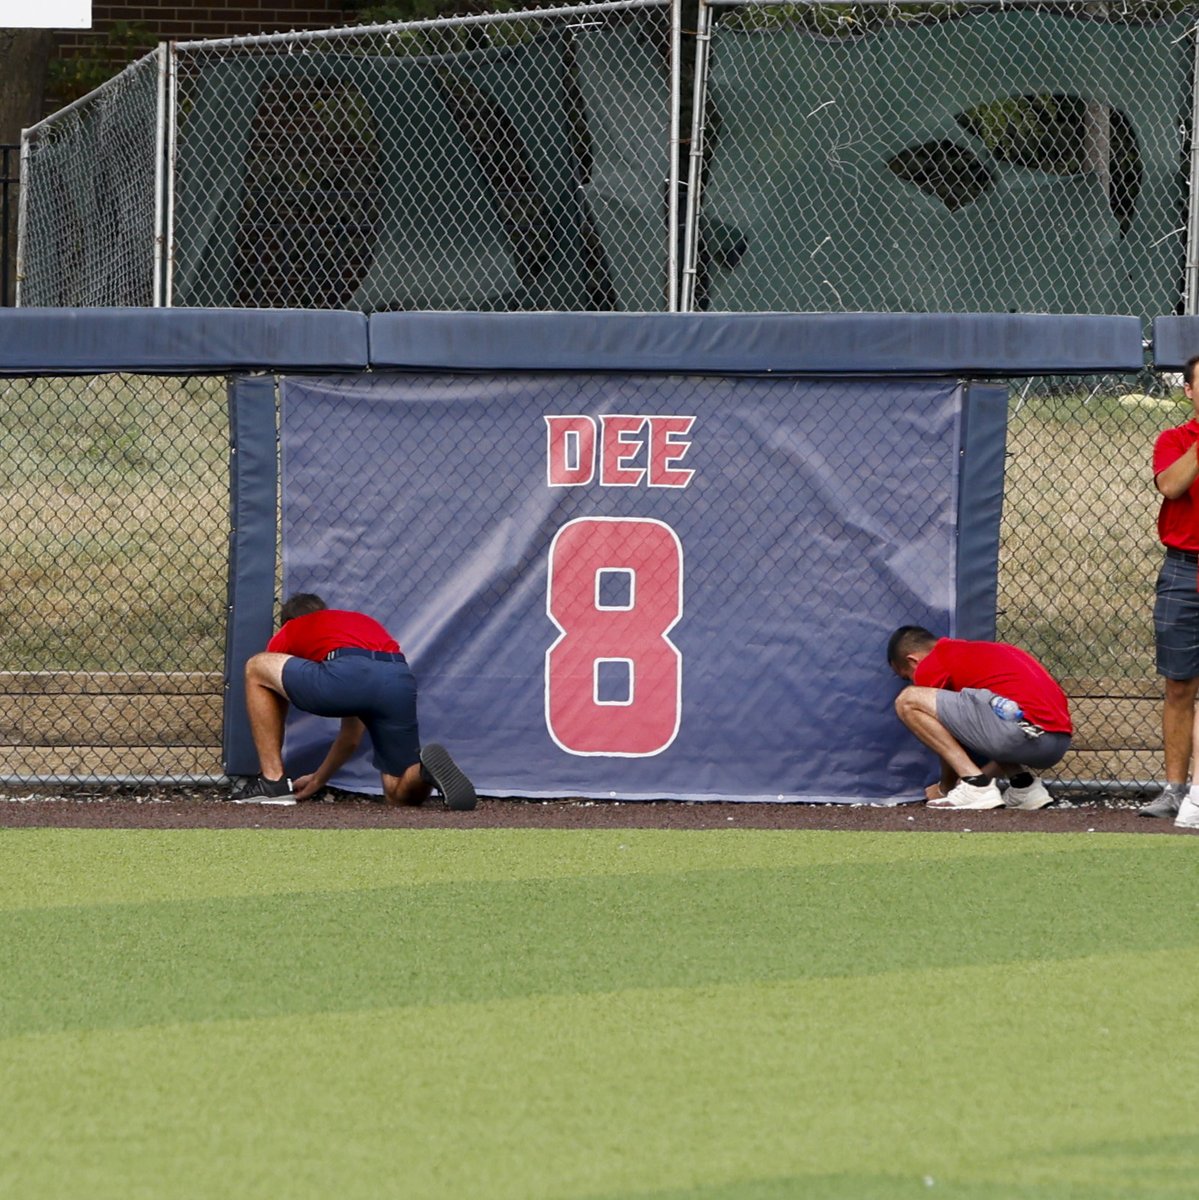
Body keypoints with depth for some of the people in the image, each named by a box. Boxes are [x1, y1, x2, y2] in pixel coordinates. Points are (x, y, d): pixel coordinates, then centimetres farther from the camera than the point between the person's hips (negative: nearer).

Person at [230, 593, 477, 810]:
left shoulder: (288, 633, 33)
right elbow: (352, 735, 49)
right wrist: (318, 780, 61)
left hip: (344, 675, -4)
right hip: (401, 682, 4)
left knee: (256, 668, 21)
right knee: (403, 794, 22)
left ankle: (272, 779, 16)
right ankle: (428, 768, -14)